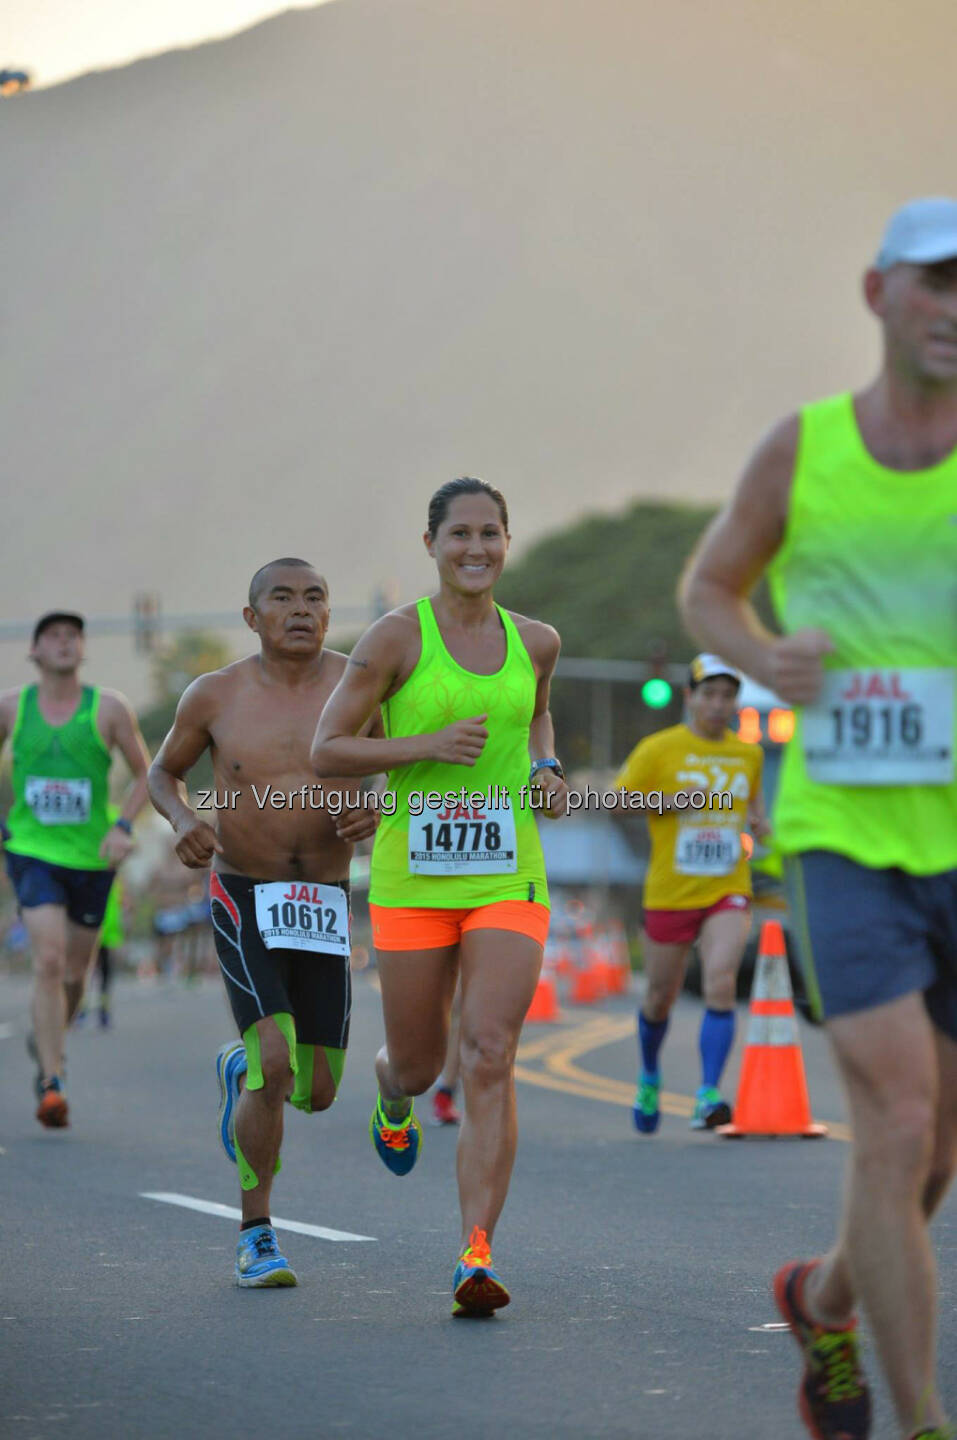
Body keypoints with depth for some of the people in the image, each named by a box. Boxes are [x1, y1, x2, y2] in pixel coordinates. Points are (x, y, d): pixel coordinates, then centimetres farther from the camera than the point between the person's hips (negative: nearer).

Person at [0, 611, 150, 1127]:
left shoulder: (109, 707, -4)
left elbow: (145, 774, 4)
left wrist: (123, 826, -11)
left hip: (92, 858, 1)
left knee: (74, 972, 13)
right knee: (48, 960, -19)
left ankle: (45, 1041, 45)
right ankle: (52, 1085, -17)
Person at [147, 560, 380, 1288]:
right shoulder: (215, 695, -4)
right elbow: (163, 772, 12)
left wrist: (379, 811, -17)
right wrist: (184, 819, -10)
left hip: (323, 911, 2)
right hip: (244, 903, -2)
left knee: (316, 1092, 5)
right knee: (276, 1069, -20)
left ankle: (240, 1070, 43)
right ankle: (257, 1236, 0)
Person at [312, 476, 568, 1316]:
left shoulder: (536, 642, 8)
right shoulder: (398, 638, -5)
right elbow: (327, 750, -5)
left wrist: (547, 769, 10)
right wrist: (429, 745, -17)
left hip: (509, 876, 2)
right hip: (412, 876, -2)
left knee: (491, 1062, -13)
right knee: (421, 1064, 11)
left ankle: (477, 1257, -14)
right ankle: (393, 1095, 52)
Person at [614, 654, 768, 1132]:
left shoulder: (748, 753, 8)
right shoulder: (658, 749, -4)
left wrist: (758, 821, 4)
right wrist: (669, 802, -15)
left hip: (728, 893, 1)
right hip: (670, 892, -1)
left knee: (721, 985, -20)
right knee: (660, 999, 10)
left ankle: (708, 1096, -19)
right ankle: (649, 1079, 39)